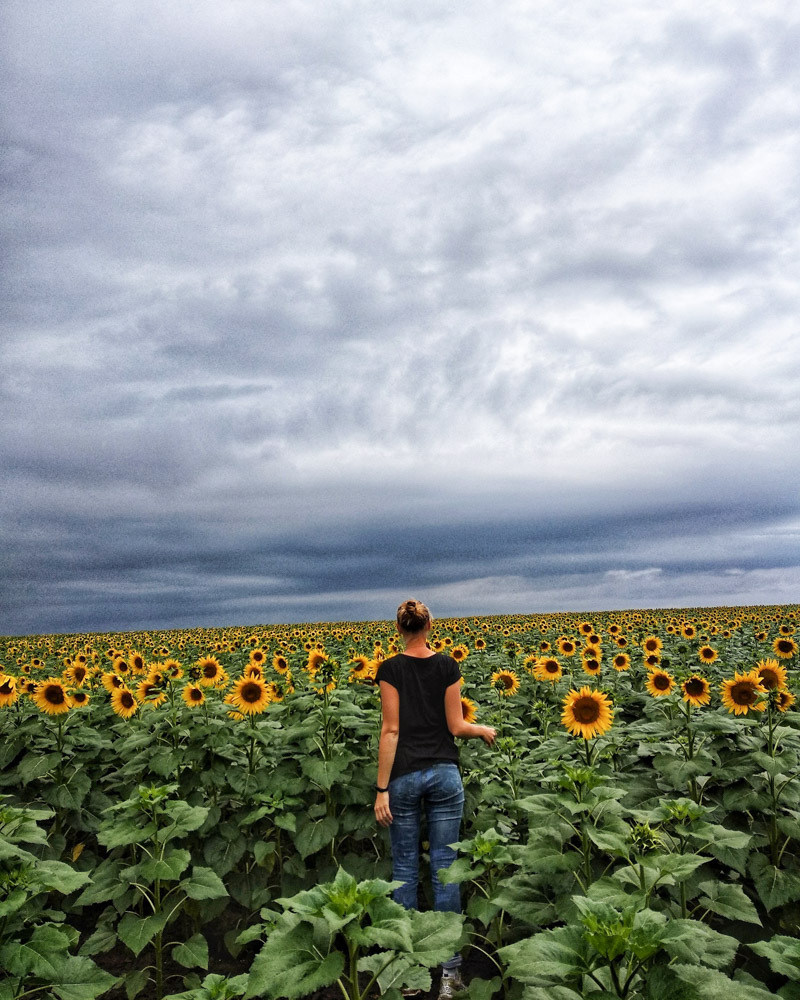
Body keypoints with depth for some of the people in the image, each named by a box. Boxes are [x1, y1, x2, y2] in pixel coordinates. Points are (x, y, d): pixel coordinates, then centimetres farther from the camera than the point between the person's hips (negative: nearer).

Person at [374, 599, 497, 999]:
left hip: (404, 776, -1)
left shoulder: (389, 669, -7)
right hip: (444, 774, 1)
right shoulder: (448, 666, -1)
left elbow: (391, 730, -10)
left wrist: (382, 789, -7)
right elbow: (455, 727, -1)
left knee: (405, 869, 10)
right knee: (445, 868, 7)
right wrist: (484, 730, 20)